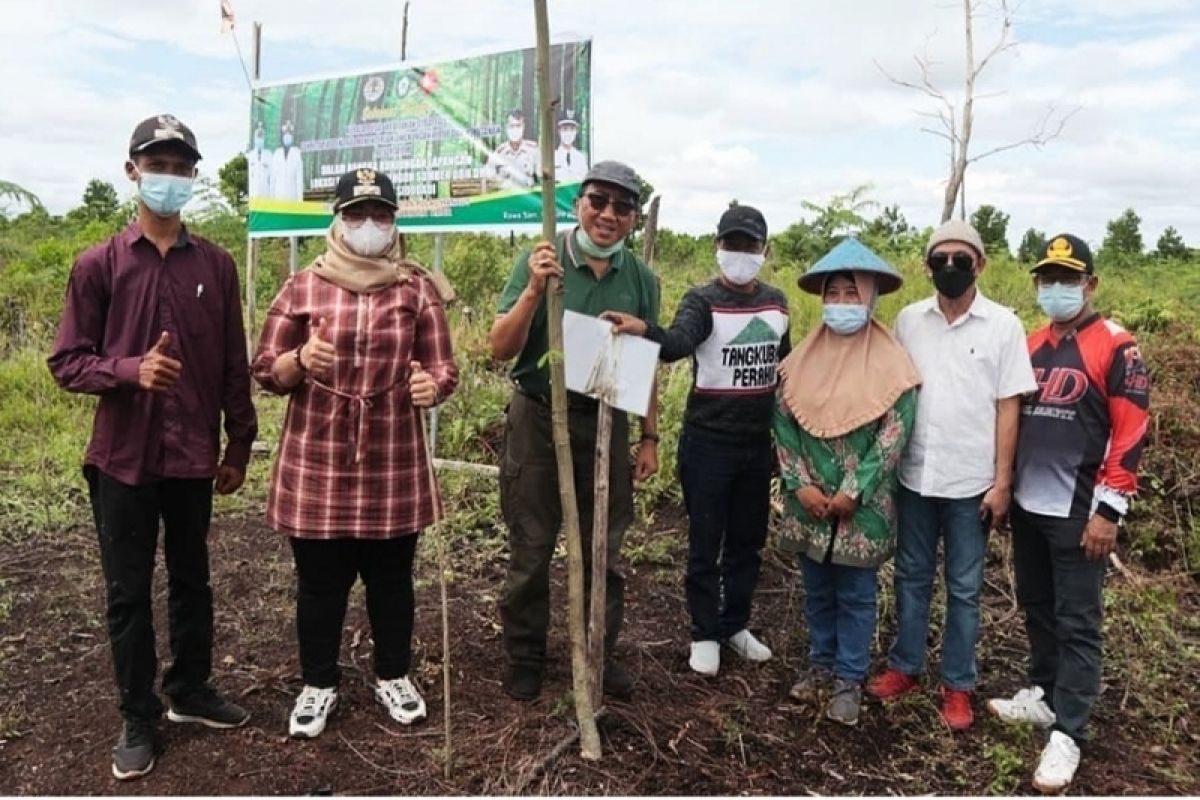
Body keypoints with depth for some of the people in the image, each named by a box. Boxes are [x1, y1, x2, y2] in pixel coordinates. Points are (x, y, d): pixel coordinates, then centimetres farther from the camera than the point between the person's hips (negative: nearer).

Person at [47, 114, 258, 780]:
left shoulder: (216, 265, 3)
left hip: (193, 456, 2)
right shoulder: (98, 265, -4)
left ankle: (190, 691, 34)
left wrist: (239, 445, 8)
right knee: (128, 593, 8)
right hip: (123, 457, -2)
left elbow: (234, 365, 6)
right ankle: (138, 719, 24)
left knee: (191, 580, 16)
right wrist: (131, 369, -22)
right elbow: (66, 363, -3)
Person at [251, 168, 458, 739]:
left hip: (393, 464, 0)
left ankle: (394, 675, 33)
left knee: (391, 578, 12)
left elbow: (444, 369, 1)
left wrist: (431, 386, -22)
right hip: (316, 463, 0)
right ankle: (318, 683, 30)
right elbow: (266, 371, 2)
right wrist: (300, 360, -20)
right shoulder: (302, 287, 3)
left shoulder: (418, 289, 3)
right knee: (320, 581, 10)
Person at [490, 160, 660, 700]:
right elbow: (501, 349, -12)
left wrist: (649, 438, 9)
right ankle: (524, 658, 27)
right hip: (538, 420, -3)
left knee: (603, 550, 13)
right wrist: (534, 290, -26)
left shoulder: (641, 279, 3)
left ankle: (600, 653, 31)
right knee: (531, 550, 9)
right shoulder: (541, 262, -8)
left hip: (606, 425, 3)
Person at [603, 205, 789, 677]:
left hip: (758, 445, 5)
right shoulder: (702, 301, -10)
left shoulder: (776, 302, 7)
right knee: (706, 545, 6)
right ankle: (705, 634, 22)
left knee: (748, 541, 15)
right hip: (708, 444, -5)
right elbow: (677, 343, -32)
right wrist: (643, 330, -54)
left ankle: (735, 625, 32)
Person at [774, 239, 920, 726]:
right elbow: (783, 423, 1)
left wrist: (852, 492, -15)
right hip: (810, 501, 4)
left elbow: (894, 435, -12)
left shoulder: (891, 361, -9)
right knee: (817, 589, 17)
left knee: (855, 594, 9)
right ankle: (821, 662, 35)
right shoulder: (803, 357, 2)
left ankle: (849, 679, 23)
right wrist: (800, 485, -8)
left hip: (862, 504, -3)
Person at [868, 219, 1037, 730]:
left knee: (964, 588, 10)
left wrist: (1002, 482, -6)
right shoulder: (908, 320, 2)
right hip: (915, 476, 2)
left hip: (971, 481, -2)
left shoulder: (1003, 325, -5)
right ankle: (904, 667, 30)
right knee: (911, 577, 15)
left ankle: (958, 685, 23)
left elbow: (1008, 406, -4)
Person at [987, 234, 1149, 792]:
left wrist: (1109, 510, -15)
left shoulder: (1116, 348, -8)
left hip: (1078, 511, -6)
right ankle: (1044, 694, 33)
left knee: (1077, 621, 1)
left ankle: (1067, 734, 8)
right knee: (1036, 606, 17)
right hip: (1026, 504, 6)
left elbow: (1131, 433, -11)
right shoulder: (1029, 346, 10)